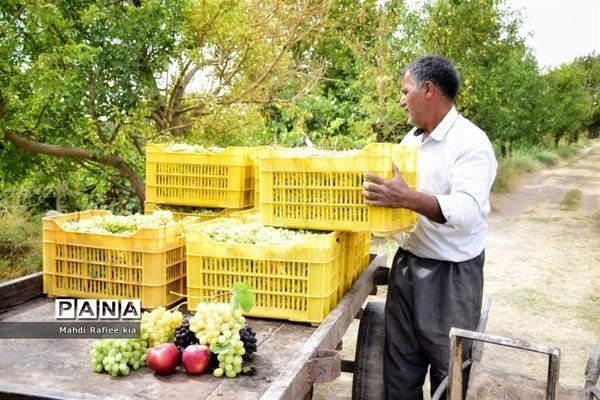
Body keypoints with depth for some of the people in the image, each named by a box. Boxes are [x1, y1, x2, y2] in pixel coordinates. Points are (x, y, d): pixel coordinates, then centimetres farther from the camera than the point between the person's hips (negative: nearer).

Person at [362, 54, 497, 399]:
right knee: (399, 370, 16)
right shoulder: (411, 139, 9)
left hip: (451, 275, -7)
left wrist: (409, 199, -41)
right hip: (406, 265, 7)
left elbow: (467, 210, -29)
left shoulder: (471, 143, -16)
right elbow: (392, 188, 20)